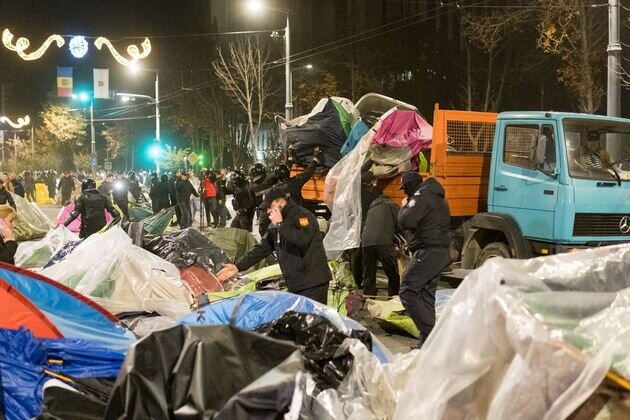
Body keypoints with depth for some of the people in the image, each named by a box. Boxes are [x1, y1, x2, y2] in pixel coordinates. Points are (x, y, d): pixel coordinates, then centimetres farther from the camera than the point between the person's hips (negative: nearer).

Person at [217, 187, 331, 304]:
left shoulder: (303, 216, -10)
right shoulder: (275, 226, 16)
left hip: (313, 283, -8)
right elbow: (261, 249, 16)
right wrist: (238, 267, 7)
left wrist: (281, 224, -17)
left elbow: (302, 239, -28)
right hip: (294, 285, 8)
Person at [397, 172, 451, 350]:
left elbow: (406, 222, -19)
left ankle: (429, 333, -15)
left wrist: (404, 207, -1)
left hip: (428, 252, -10)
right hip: (441, 251, 10)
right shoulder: (436, 196, 21)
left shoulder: (422, 196, -12)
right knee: (426, 295, 12)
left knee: (408, 291, -10)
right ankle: (428, 339, 13)